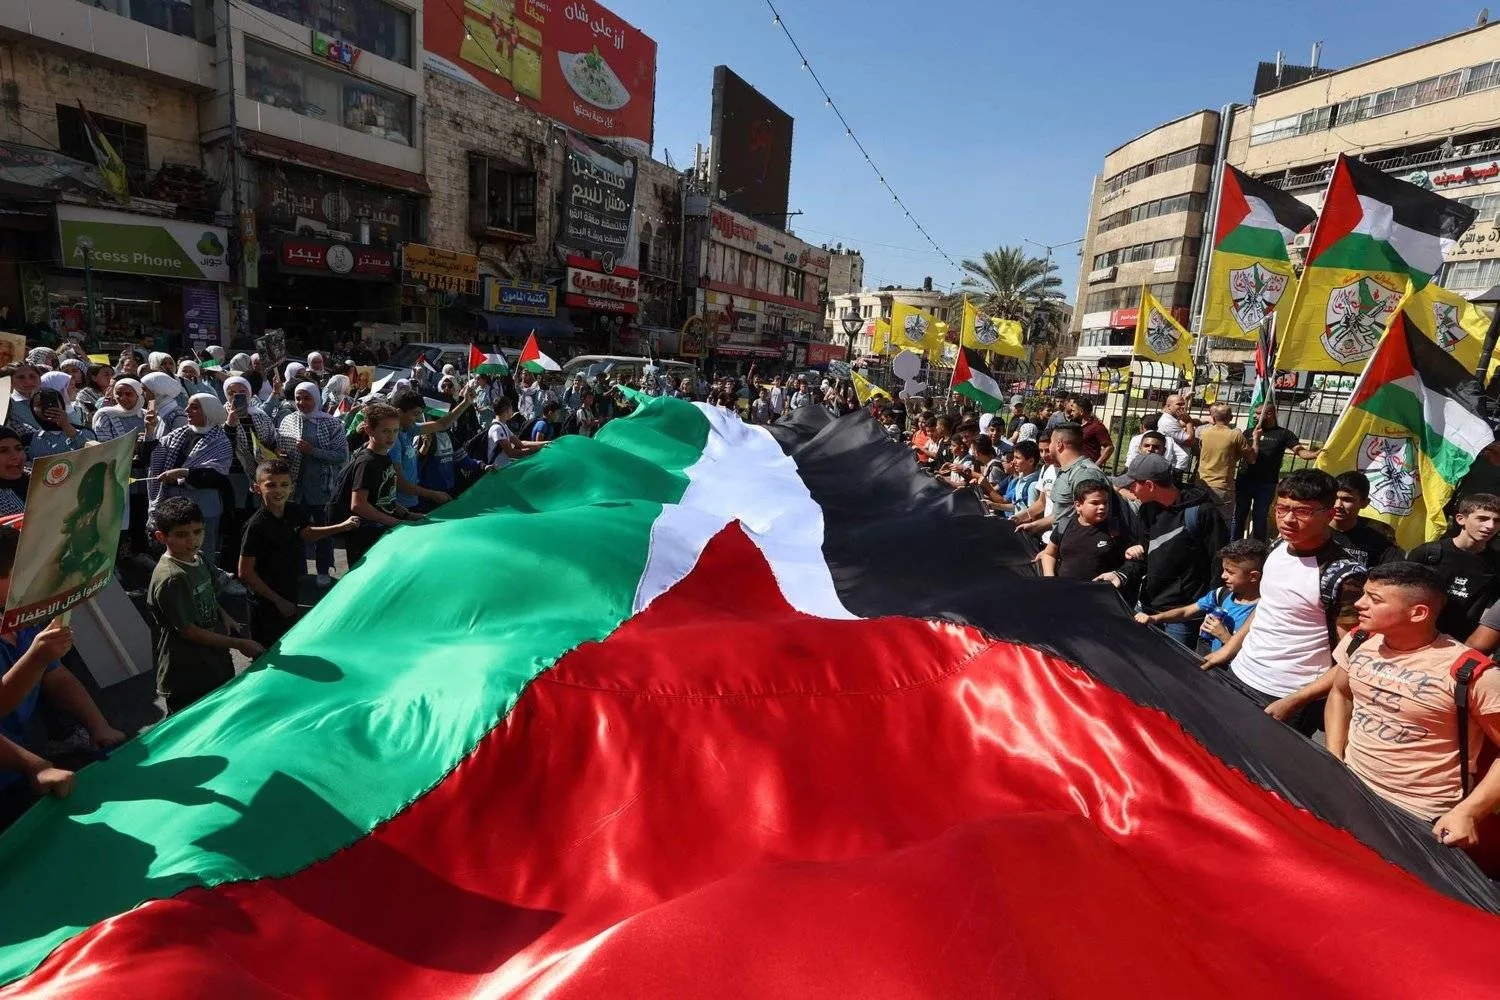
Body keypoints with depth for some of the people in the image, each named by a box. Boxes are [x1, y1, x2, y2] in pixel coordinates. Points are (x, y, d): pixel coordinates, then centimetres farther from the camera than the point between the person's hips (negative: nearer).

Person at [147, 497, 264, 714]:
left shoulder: (199, 558, 2)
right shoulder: (171, 579, -24)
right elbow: (188, 631, -21)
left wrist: (224, 616, 0)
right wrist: (238, 644, -18)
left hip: (216, 663, 8)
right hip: (186, 681, -8)